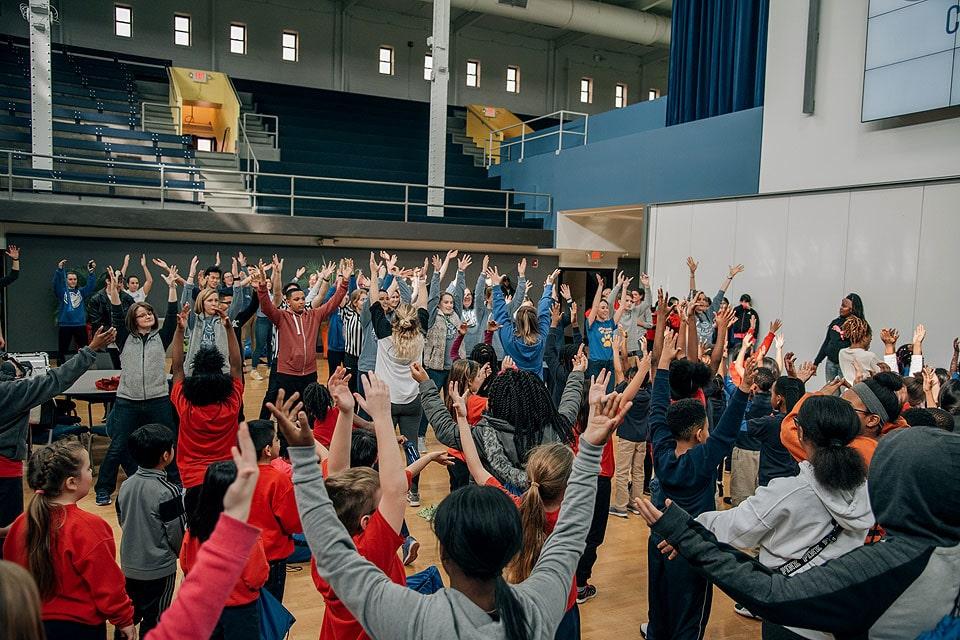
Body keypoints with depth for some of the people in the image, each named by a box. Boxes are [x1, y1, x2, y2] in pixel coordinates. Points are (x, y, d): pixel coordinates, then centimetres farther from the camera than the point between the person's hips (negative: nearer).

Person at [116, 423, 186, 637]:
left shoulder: (126, 485, -4)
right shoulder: (168, 492, -24)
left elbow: (122, 520, 10)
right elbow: (177, 532, -16)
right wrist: (181, 552, 5)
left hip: (129, 564, 6)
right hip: (159, 568, -6)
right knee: (153, 620, 9)